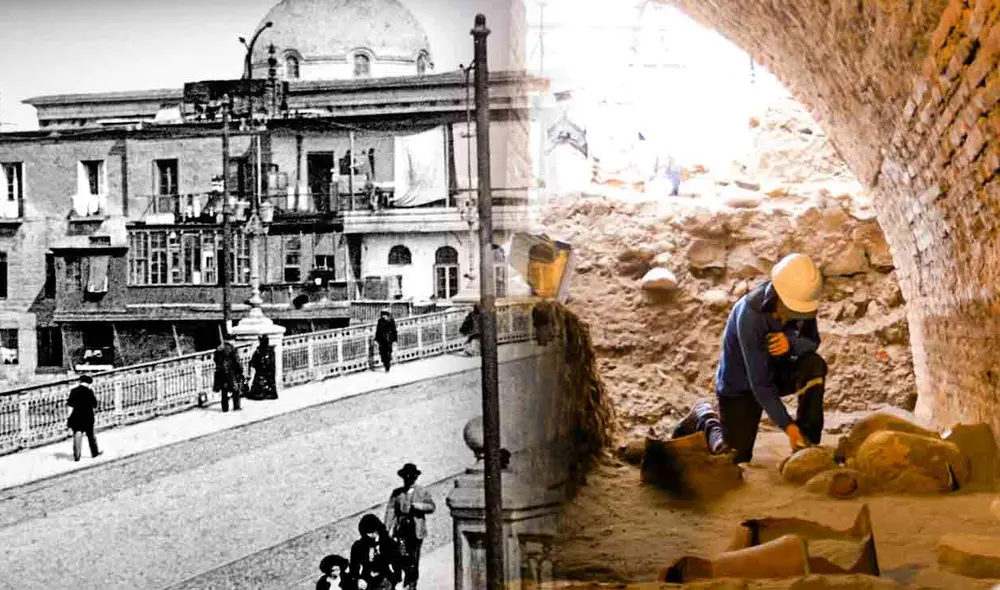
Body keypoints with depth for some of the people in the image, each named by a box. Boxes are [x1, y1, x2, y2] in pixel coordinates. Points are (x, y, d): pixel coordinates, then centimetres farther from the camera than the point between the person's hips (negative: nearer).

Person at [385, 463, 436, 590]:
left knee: (414, 560, 3)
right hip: (401, 529, 1)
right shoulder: (396, 493, 12)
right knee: (402, 556, -12)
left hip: (416, 531, -1)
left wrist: (417, 506, -22)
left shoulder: (422, 493, 7)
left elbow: (431, 507, -6)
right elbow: (390, 510, 6)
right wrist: (388, 529, -3)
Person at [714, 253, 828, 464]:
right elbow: (759, 382, -34)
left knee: (815, 365, -27)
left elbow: (812, 342, -8)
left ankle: (807, 444, -14)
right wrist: (787, 426, -39)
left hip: (776, 370, 5)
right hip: (740, 384, -4)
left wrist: (792, 343, -34)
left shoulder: (801, 300, -20)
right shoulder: (750, 315, -37)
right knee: (737, 458, -2)